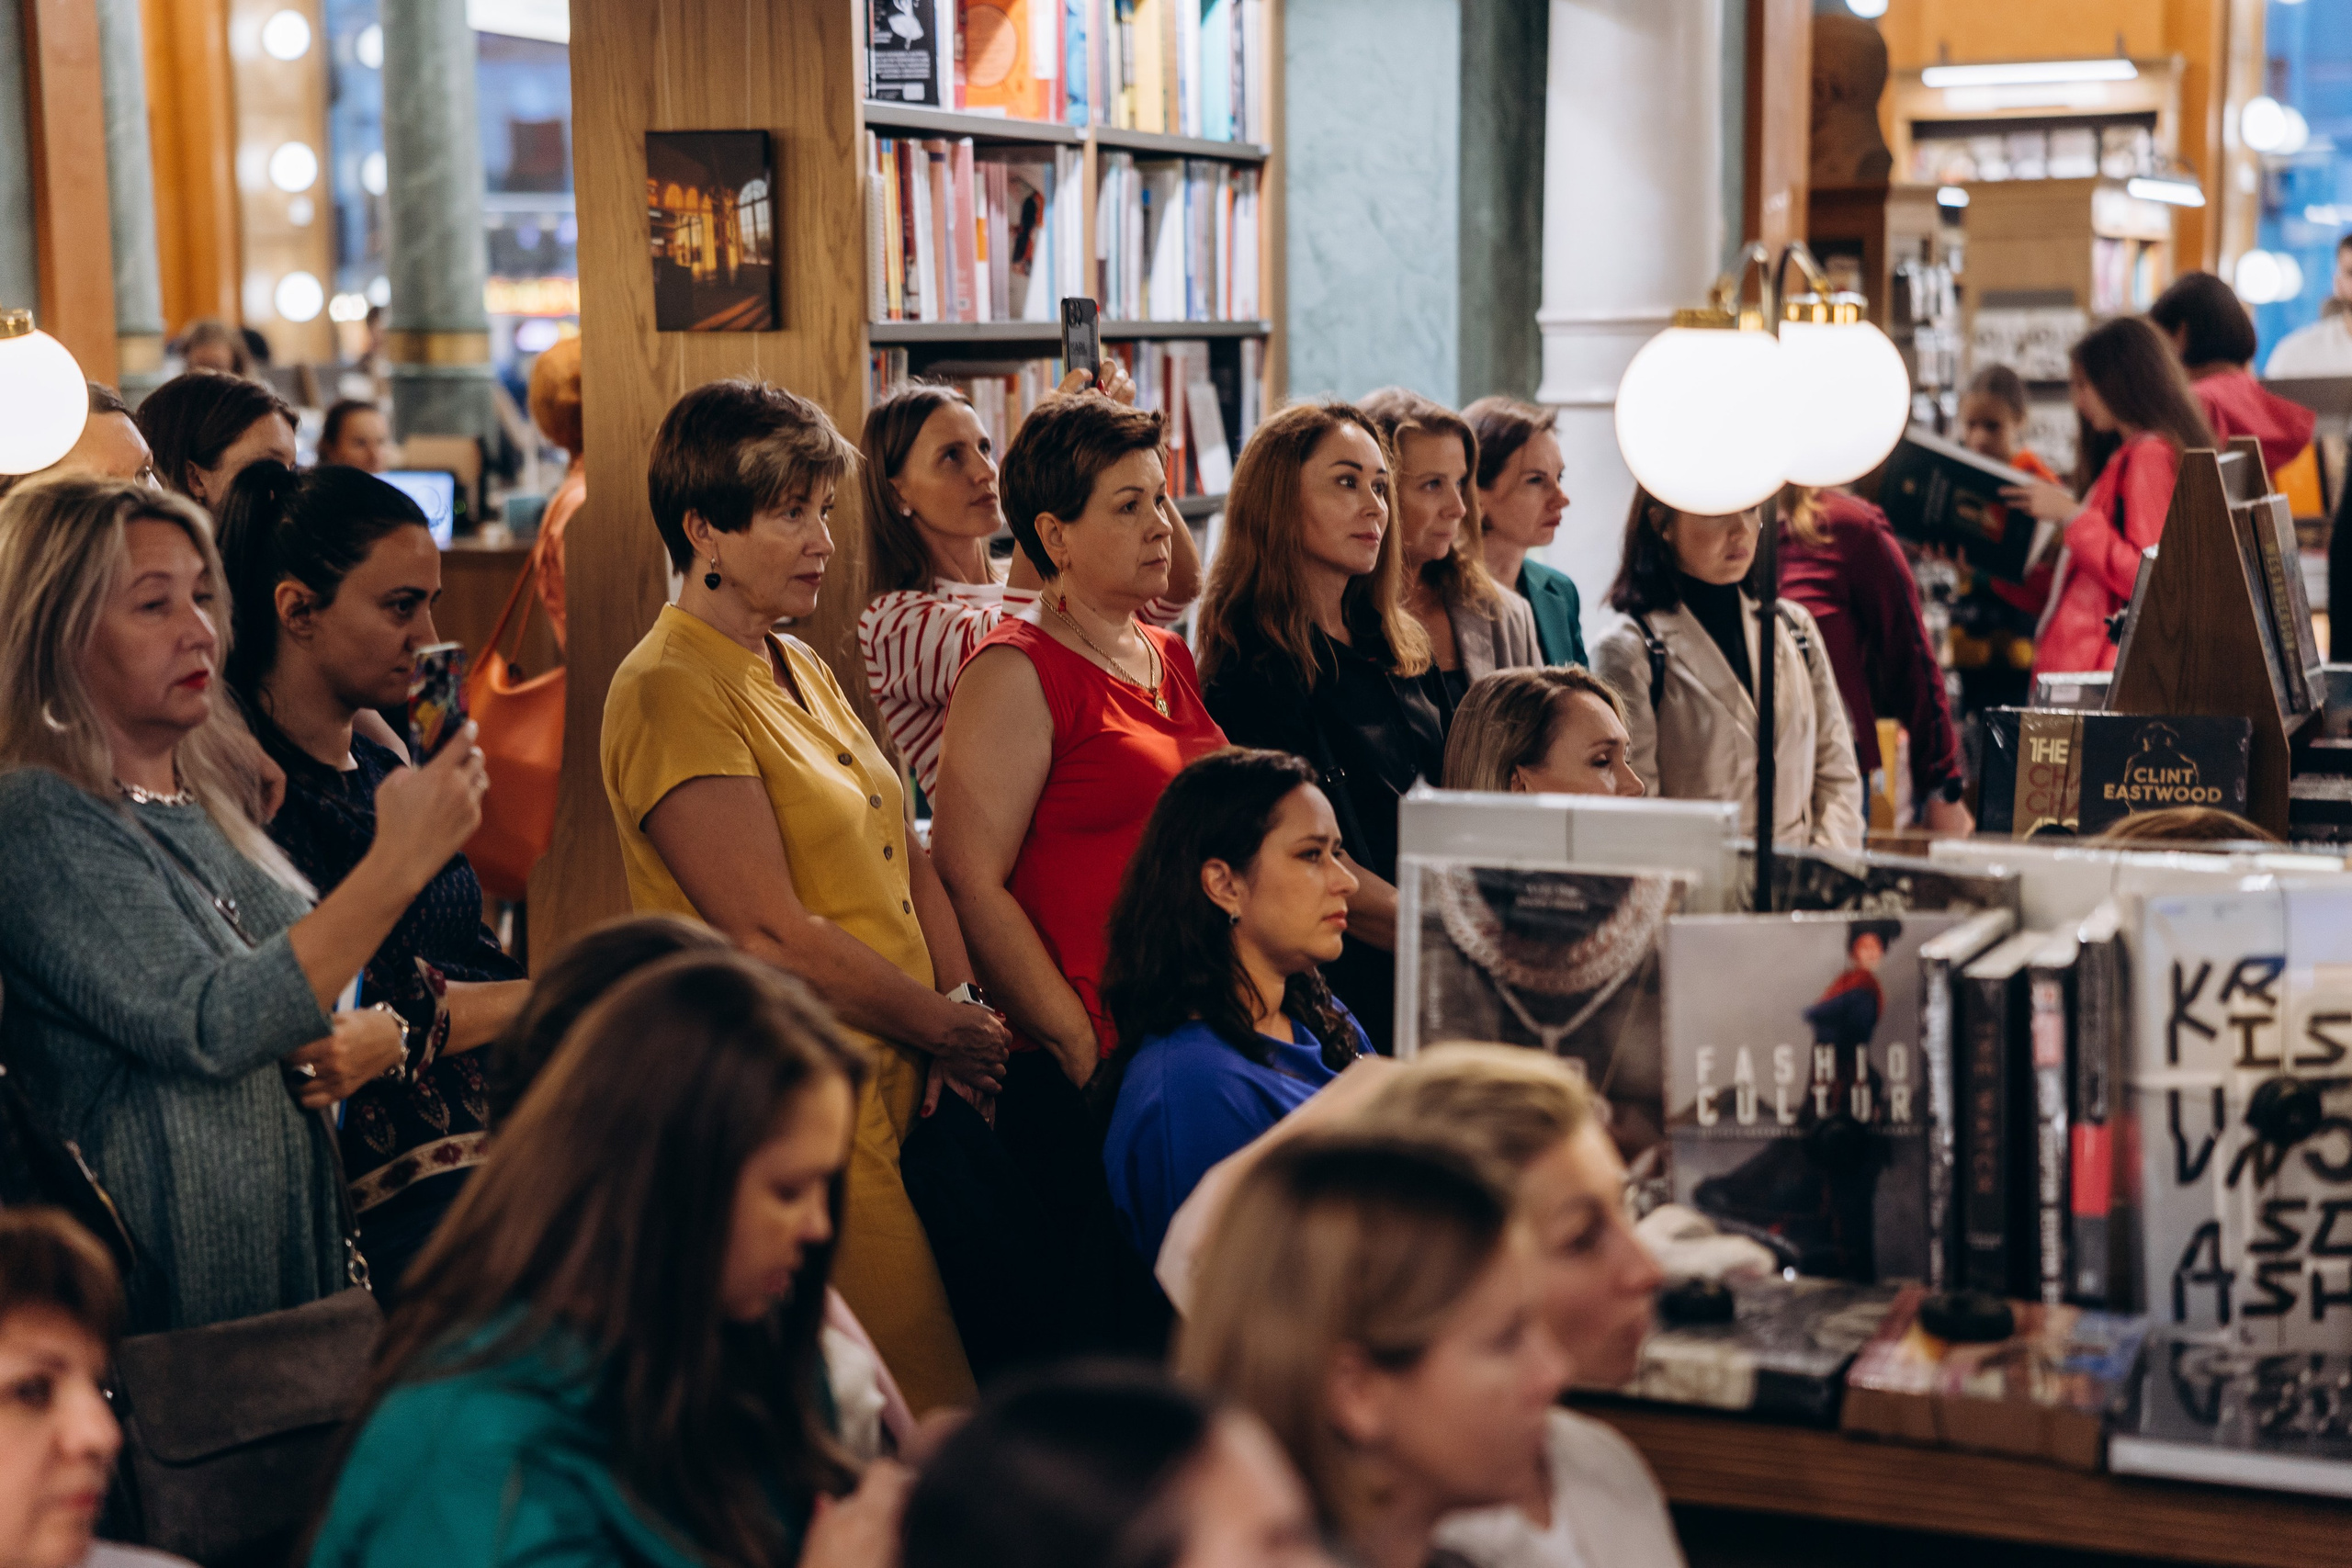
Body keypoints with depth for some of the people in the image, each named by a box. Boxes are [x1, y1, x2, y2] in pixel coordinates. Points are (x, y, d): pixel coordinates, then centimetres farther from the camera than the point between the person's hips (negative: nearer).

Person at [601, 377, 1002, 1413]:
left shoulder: (801, 670, 16)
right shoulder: (670, 689, -12)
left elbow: (905, 861, 17)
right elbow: (773, 936, -17)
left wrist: (967, 1016, 3)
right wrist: (943, 1028, -8)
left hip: (895, 1085, 9)